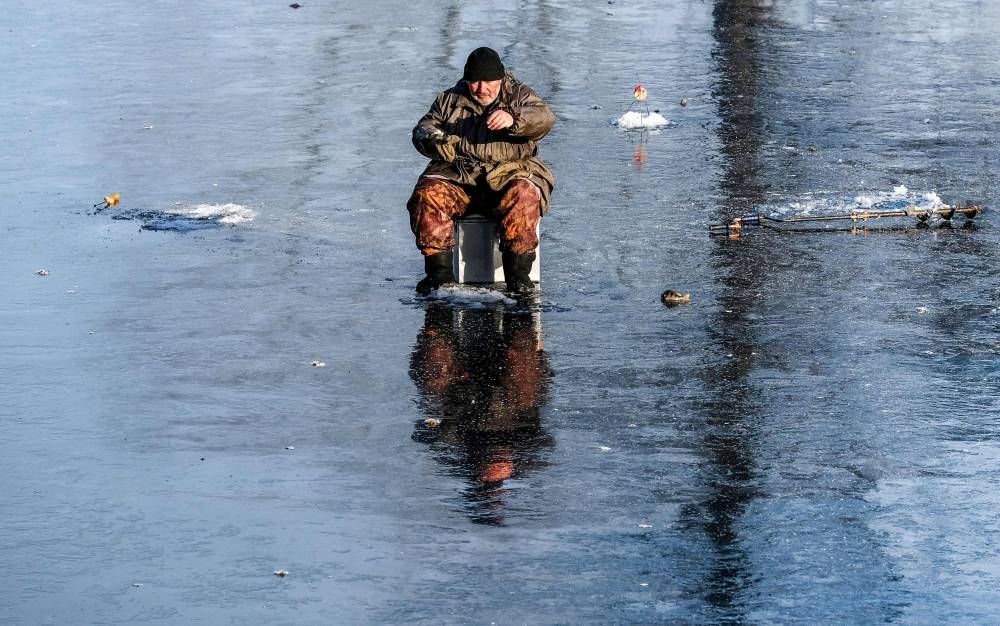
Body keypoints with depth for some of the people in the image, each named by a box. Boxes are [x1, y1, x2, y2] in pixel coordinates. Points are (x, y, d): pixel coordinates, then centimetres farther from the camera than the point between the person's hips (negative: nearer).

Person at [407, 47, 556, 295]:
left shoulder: (519, 96, 8)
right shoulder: (450, 100, 16)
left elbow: (545, 119, -12)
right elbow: (422, 129, 10)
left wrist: (513, 119, -34)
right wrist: (436, 141, -16)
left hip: (508, 176, -2)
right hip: (457, 180, 2)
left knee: (523, 196, -35)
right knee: (427, 194, -27)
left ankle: (518, 274, -32)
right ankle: (440, 272, -25)